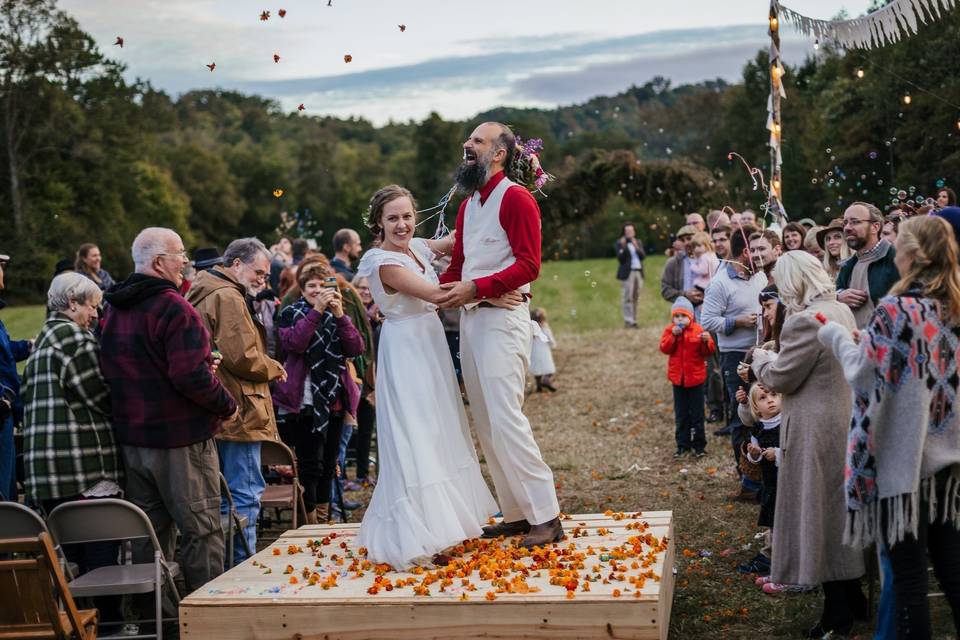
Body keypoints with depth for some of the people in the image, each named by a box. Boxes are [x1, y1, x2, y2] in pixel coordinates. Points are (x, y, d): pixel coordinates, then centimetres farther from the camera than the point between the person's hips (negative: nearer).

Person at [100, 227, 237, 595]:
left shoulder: (114, 309, 10)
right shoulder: (173, 307, -17)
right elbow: (191, 375, -26)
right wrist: (226, 405, -10)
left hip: (131, 436, 8)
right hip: (180, 438, -8)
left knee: (148, 531, 16)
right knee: (201, 530, 2)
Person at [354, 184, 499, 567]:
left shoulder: (417, 246, 5)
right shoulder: (384, 261, -18)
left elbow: (457, 241, 22)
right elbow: (434, 294, -24)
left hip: (429, 346, 9)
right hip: (406, 352, -9)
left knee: (438, 434, 14)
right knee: (413, 439, -7)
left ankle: (443, 522, 25)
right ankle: (413, 542, -2)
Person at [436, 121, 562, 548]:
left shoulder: (515, 198, -7)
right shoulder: (468, 205, 19)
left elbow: (528, 264, -15)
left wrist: (475, 288, -22)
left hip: (502, 318, -9)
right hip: (470, 319, 9)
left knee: (505, 418, -12)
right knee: (485, 423, 8)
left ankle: (545, 517, -4)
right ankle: (517, 513, 16)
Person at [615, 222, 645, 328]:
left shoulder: (638, 242, 19)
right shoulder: (619, 243, 3)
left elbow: (643, 256, 8)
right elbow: (620, 258, -8)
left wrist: (637, 247, -7)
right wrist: (623, 247, -19)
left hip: (639, 272, 5)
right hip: (627, 273, -5)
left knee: (635, 297, 4)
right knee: (627, 297, -11)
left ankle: (633, 319, 7)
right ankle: (628, 321, -12)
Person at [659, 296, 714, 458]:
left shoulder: (698, 330, -7)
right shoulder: (670, 330, -1)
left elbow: (708, 352, -8)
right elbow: (664, 348, -12)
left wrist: (706, 341, -27)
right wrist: (673, 335, -23)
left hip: (695, 377, -2)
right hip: (678, 378, 2)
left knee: (697, 414, 6)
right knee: (681, 414, 11)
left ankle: (699, 445, 15)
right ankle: (683, 444, 20)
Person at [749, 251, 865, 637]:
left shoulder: (806, 320, -22)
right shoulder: (841, 310, 7)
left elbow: (779, 378, -16)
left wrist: (760, 358, 2)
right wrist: (776, 359, 13)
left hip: (816, 429, -9)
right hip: (844, 420, 9)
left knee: (818, 513, 2)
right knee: (841, 509, 19)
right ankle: (853, 598, 31)